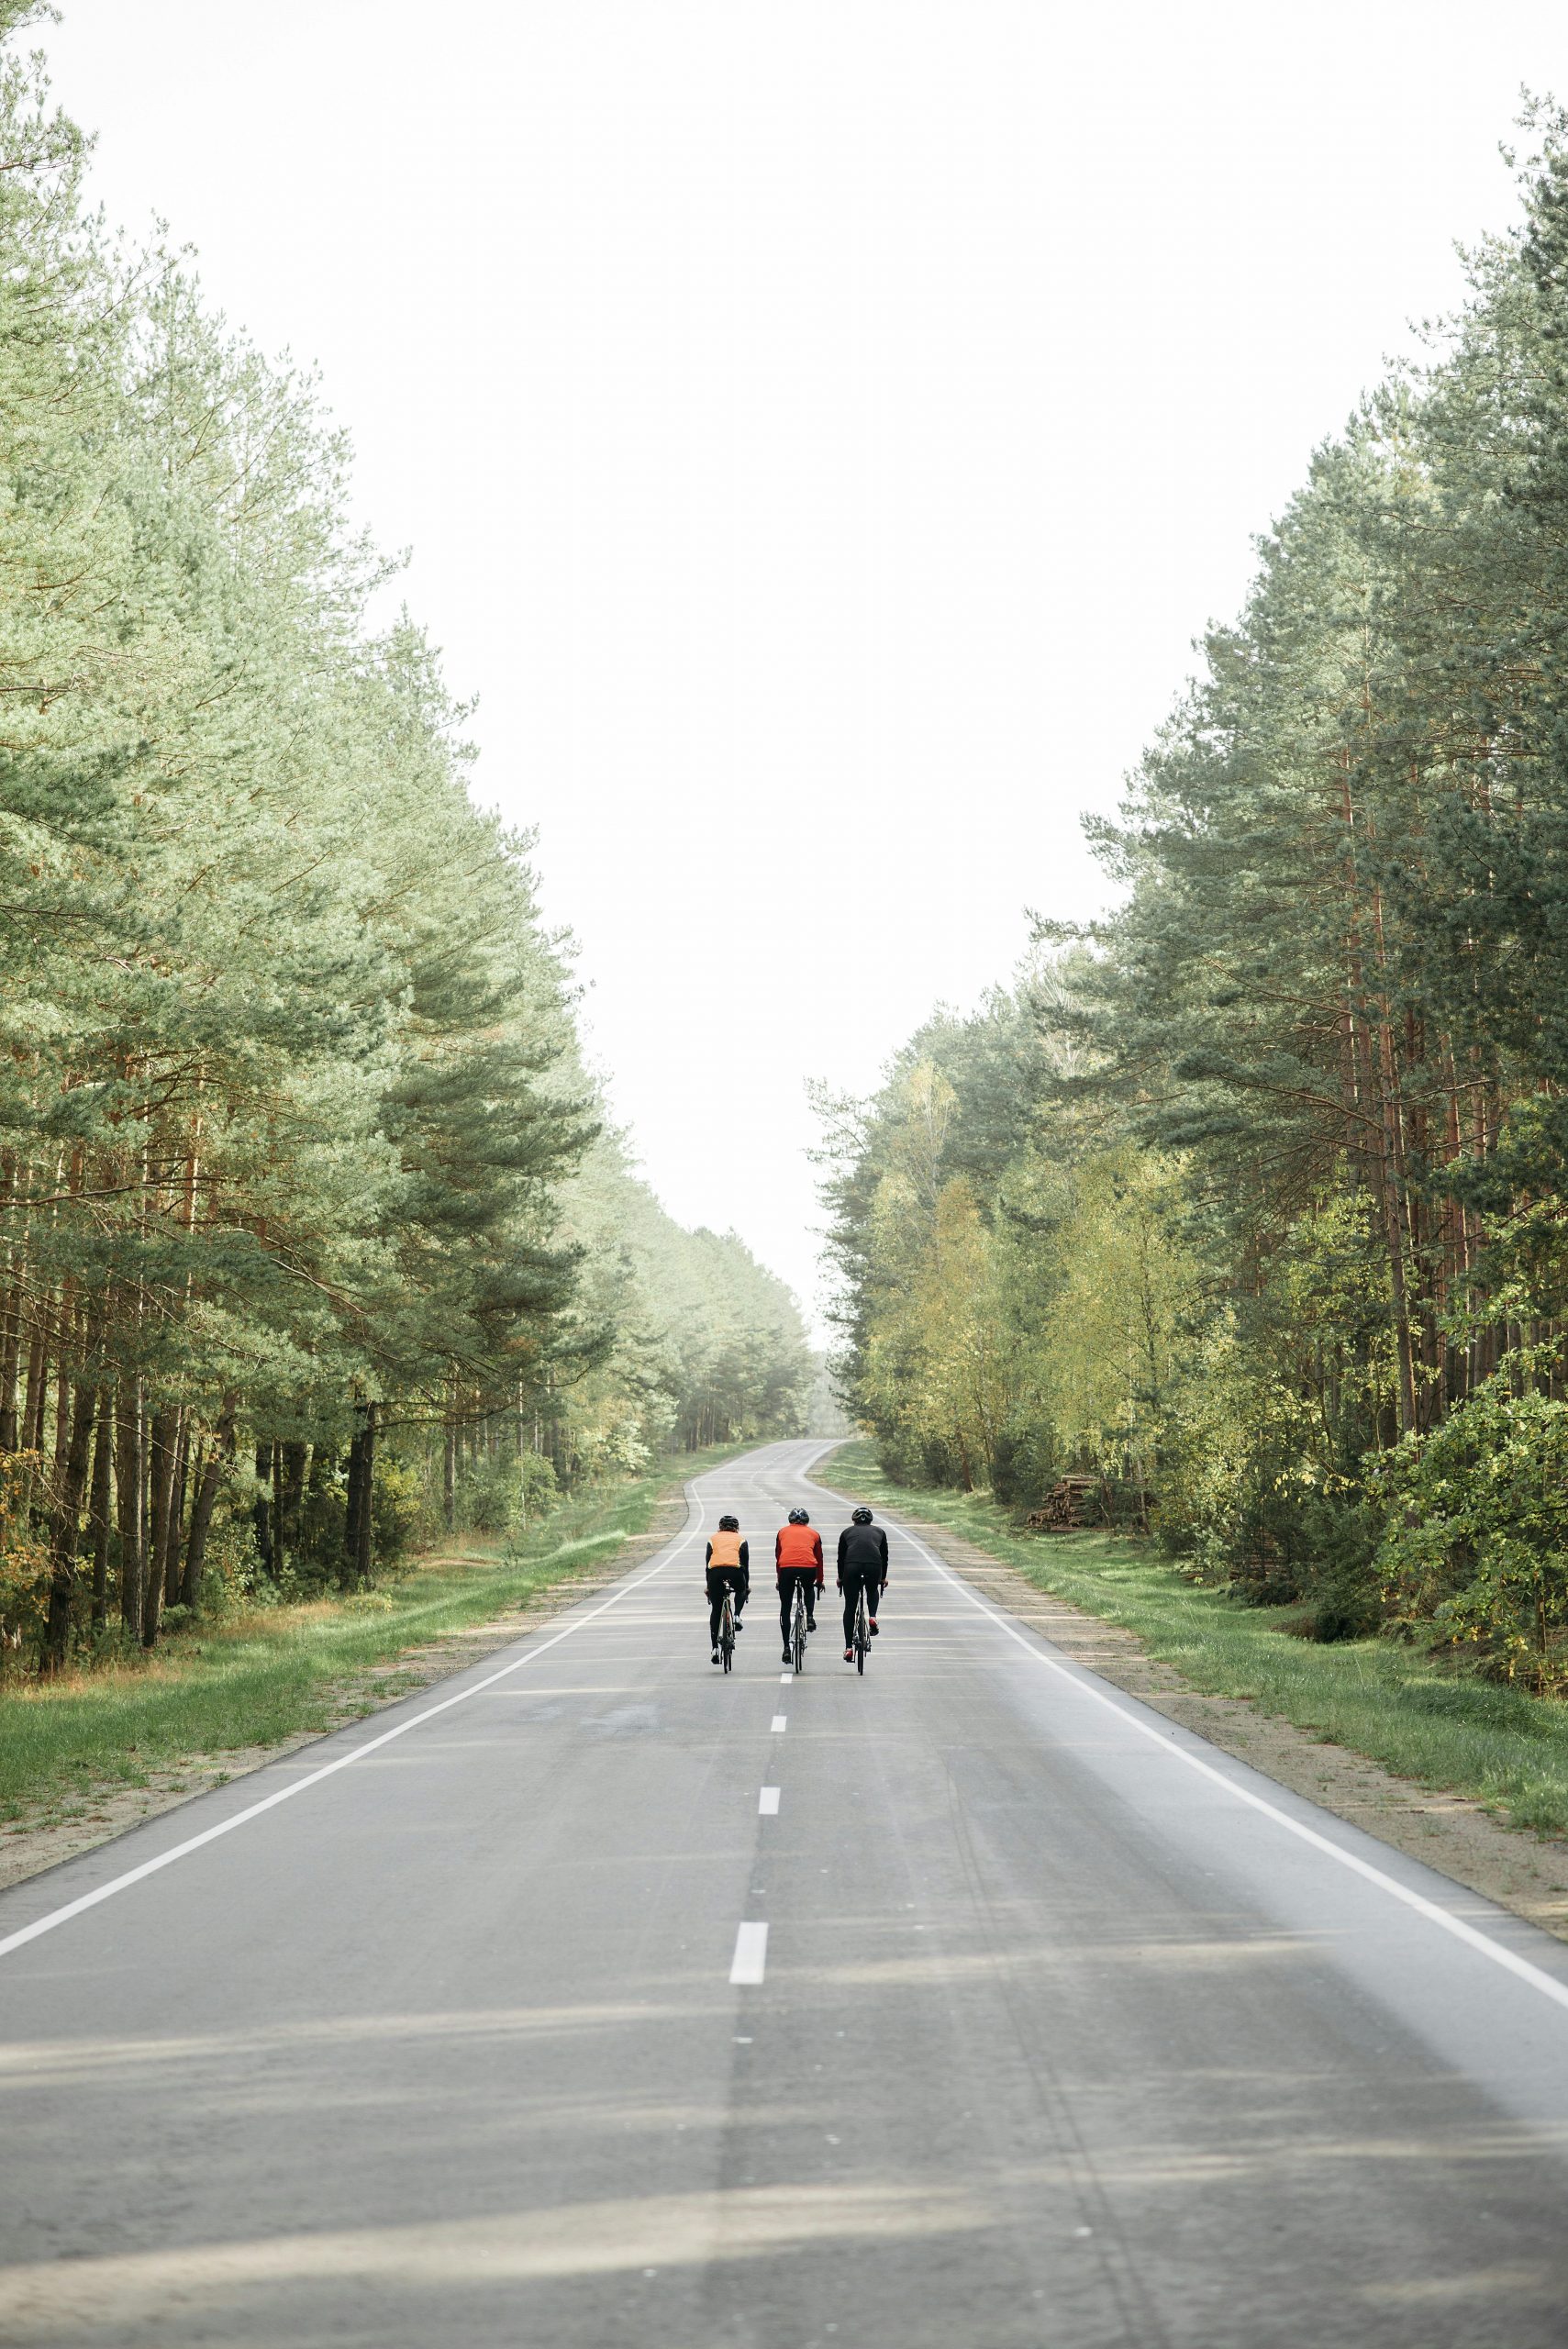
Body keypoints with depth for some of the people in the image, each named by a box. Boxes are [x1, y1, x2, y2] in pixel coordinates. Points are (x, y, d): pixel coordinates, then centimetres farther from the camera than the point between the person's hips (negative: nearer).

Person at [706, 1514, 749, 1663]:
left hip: (715, 1572, 1)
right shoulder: (741, 1540, 23)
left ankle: (715, 1648, 5)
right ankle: (736, 1616, 8)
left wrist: (708, 1586, 32)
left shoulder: (713, 1539, 26)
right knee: (741, 1591, 34)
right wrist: (747, 1586, 34)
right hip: (735, 1571, -1)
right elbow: (746, 1565, 23)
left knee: (715, 1610, 11)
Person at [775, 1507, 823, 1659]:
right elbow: (819, 1559, 33)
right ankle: (810, 1617, 13)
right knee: (809, 1589, 35)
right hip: (808, 1568, 0)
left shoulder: (782, 1532, 26)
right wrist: (819, 1581, 46)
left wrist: (779, 1579, 42)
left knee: (785, 1609, 10)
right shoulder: (814, 1534, 25)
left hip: (786, 1568, 0)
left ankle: (786, 1648, 6)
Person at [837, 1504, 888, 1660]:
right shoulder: (879, 1532, 28)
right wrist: (883, 1577, 46)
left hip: (852, 1566, -1)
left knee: (850, 1607, 11)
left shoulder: (847, 1532, 26)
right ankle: (872, 1617, 7)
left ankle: (848, 1647, 8)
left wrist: (840, 1577, 44)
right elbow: (884, 1556, 32)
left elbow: (841, 1557, 29)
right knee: (873, 1591, 34)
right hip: (874, 1565, 1)